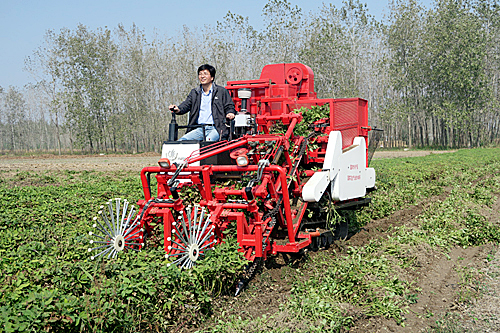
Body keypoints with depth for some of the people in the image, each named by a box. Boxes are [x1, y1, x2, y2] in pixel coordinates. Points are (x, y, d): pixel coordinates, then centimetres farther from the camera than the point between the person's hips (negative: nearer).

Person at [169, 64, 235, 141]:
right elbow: (186, 104, 12)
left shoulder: (222, 91, 11)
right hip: (199, 129, 4)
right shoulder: (194, 93, 22)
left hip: (215, 128, -4)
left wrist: (230, 113, -14)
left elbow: (229, 106, 11)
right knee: (181, 141, -20)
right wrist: (178, 109, -11)